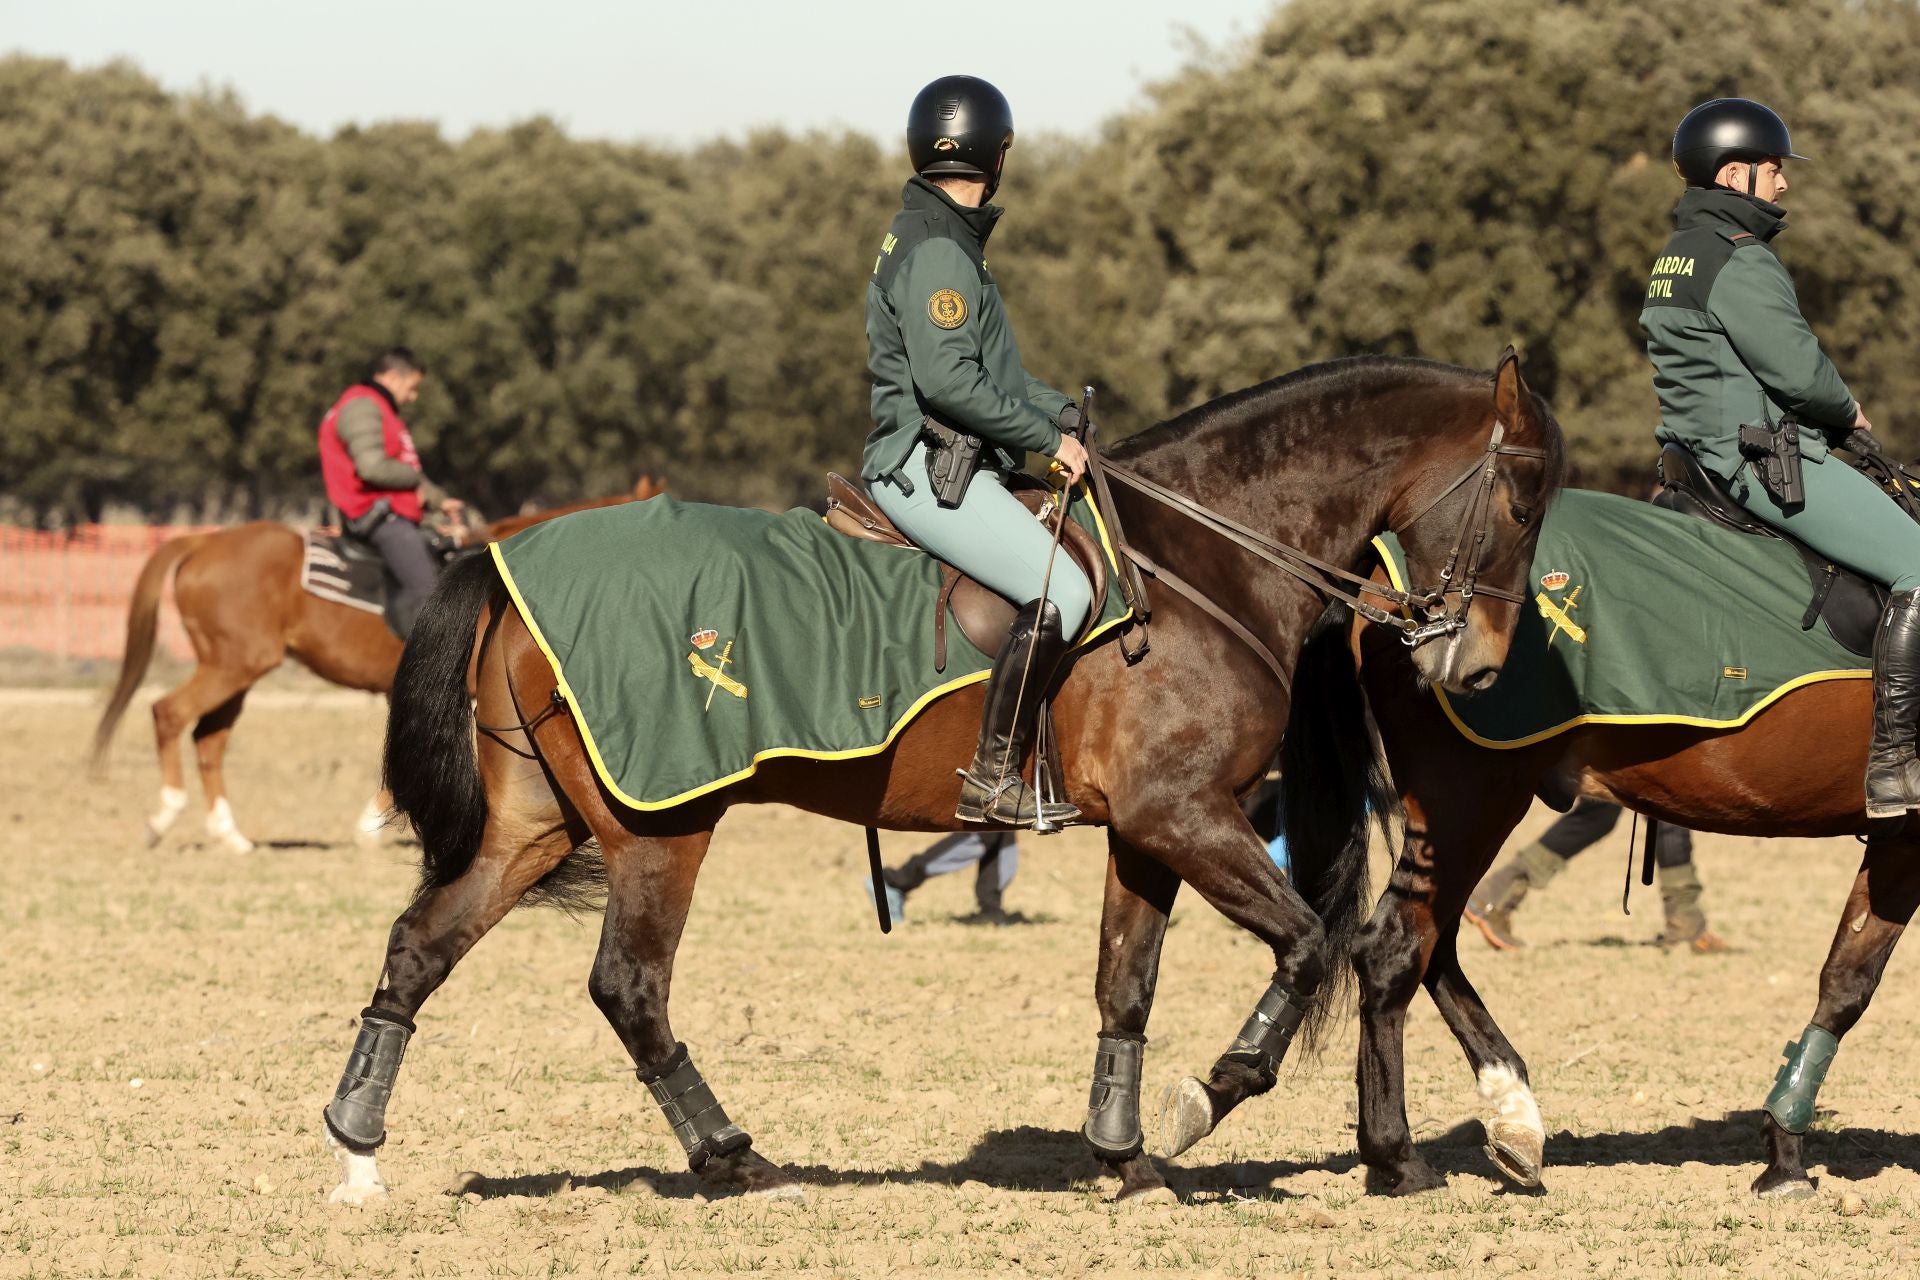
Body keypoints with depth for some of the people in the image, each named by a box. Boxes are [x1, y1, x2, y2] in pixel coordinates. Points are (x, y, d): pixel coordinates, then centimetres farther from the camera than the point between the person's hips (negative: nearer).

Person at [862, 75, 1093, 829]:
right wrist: (1046, 437, -17)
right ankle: (992, 781, -21)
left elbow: (989, 368, 26)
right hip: (926, 470, -11)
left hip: (951, 468, 11)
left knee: (1074, 567, 16)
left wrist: (1061, 415, 13)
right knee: (1061, 591, -21)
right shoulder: (936, 250, -15)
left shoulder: (945, 241, 19)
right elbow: (947, 379, -24)